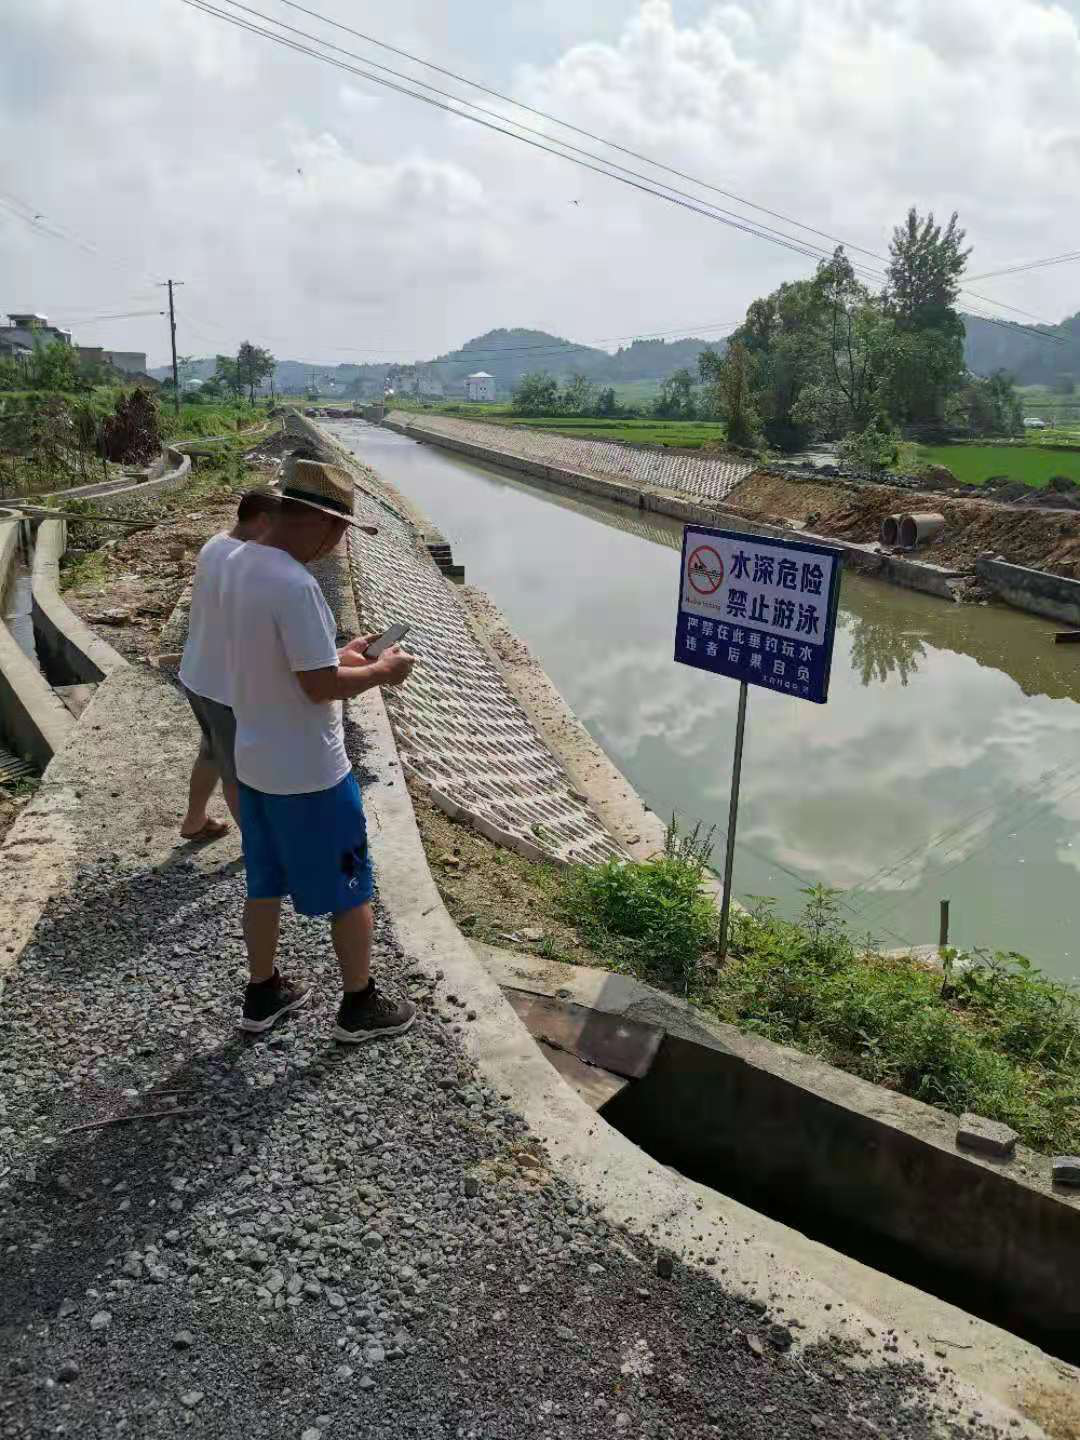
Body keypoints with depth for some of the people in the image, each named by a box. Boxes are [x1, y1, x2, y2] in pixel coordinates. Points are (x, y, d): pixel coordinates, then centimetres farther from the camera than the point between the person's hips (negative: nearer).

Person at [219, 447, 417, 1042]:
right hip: (309, 774, -9)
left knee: (265, 884, 22)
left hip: (254, 762, 9)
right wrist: (381, 670, -9)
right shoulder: (295, 585, -27)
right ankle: (360, 1007, 25)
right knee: (350, 891, 10)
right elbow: (320, 686, -25)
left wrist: (340, 655, 11)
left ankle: (262, 995, 37)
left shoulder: (238, 564, 2)